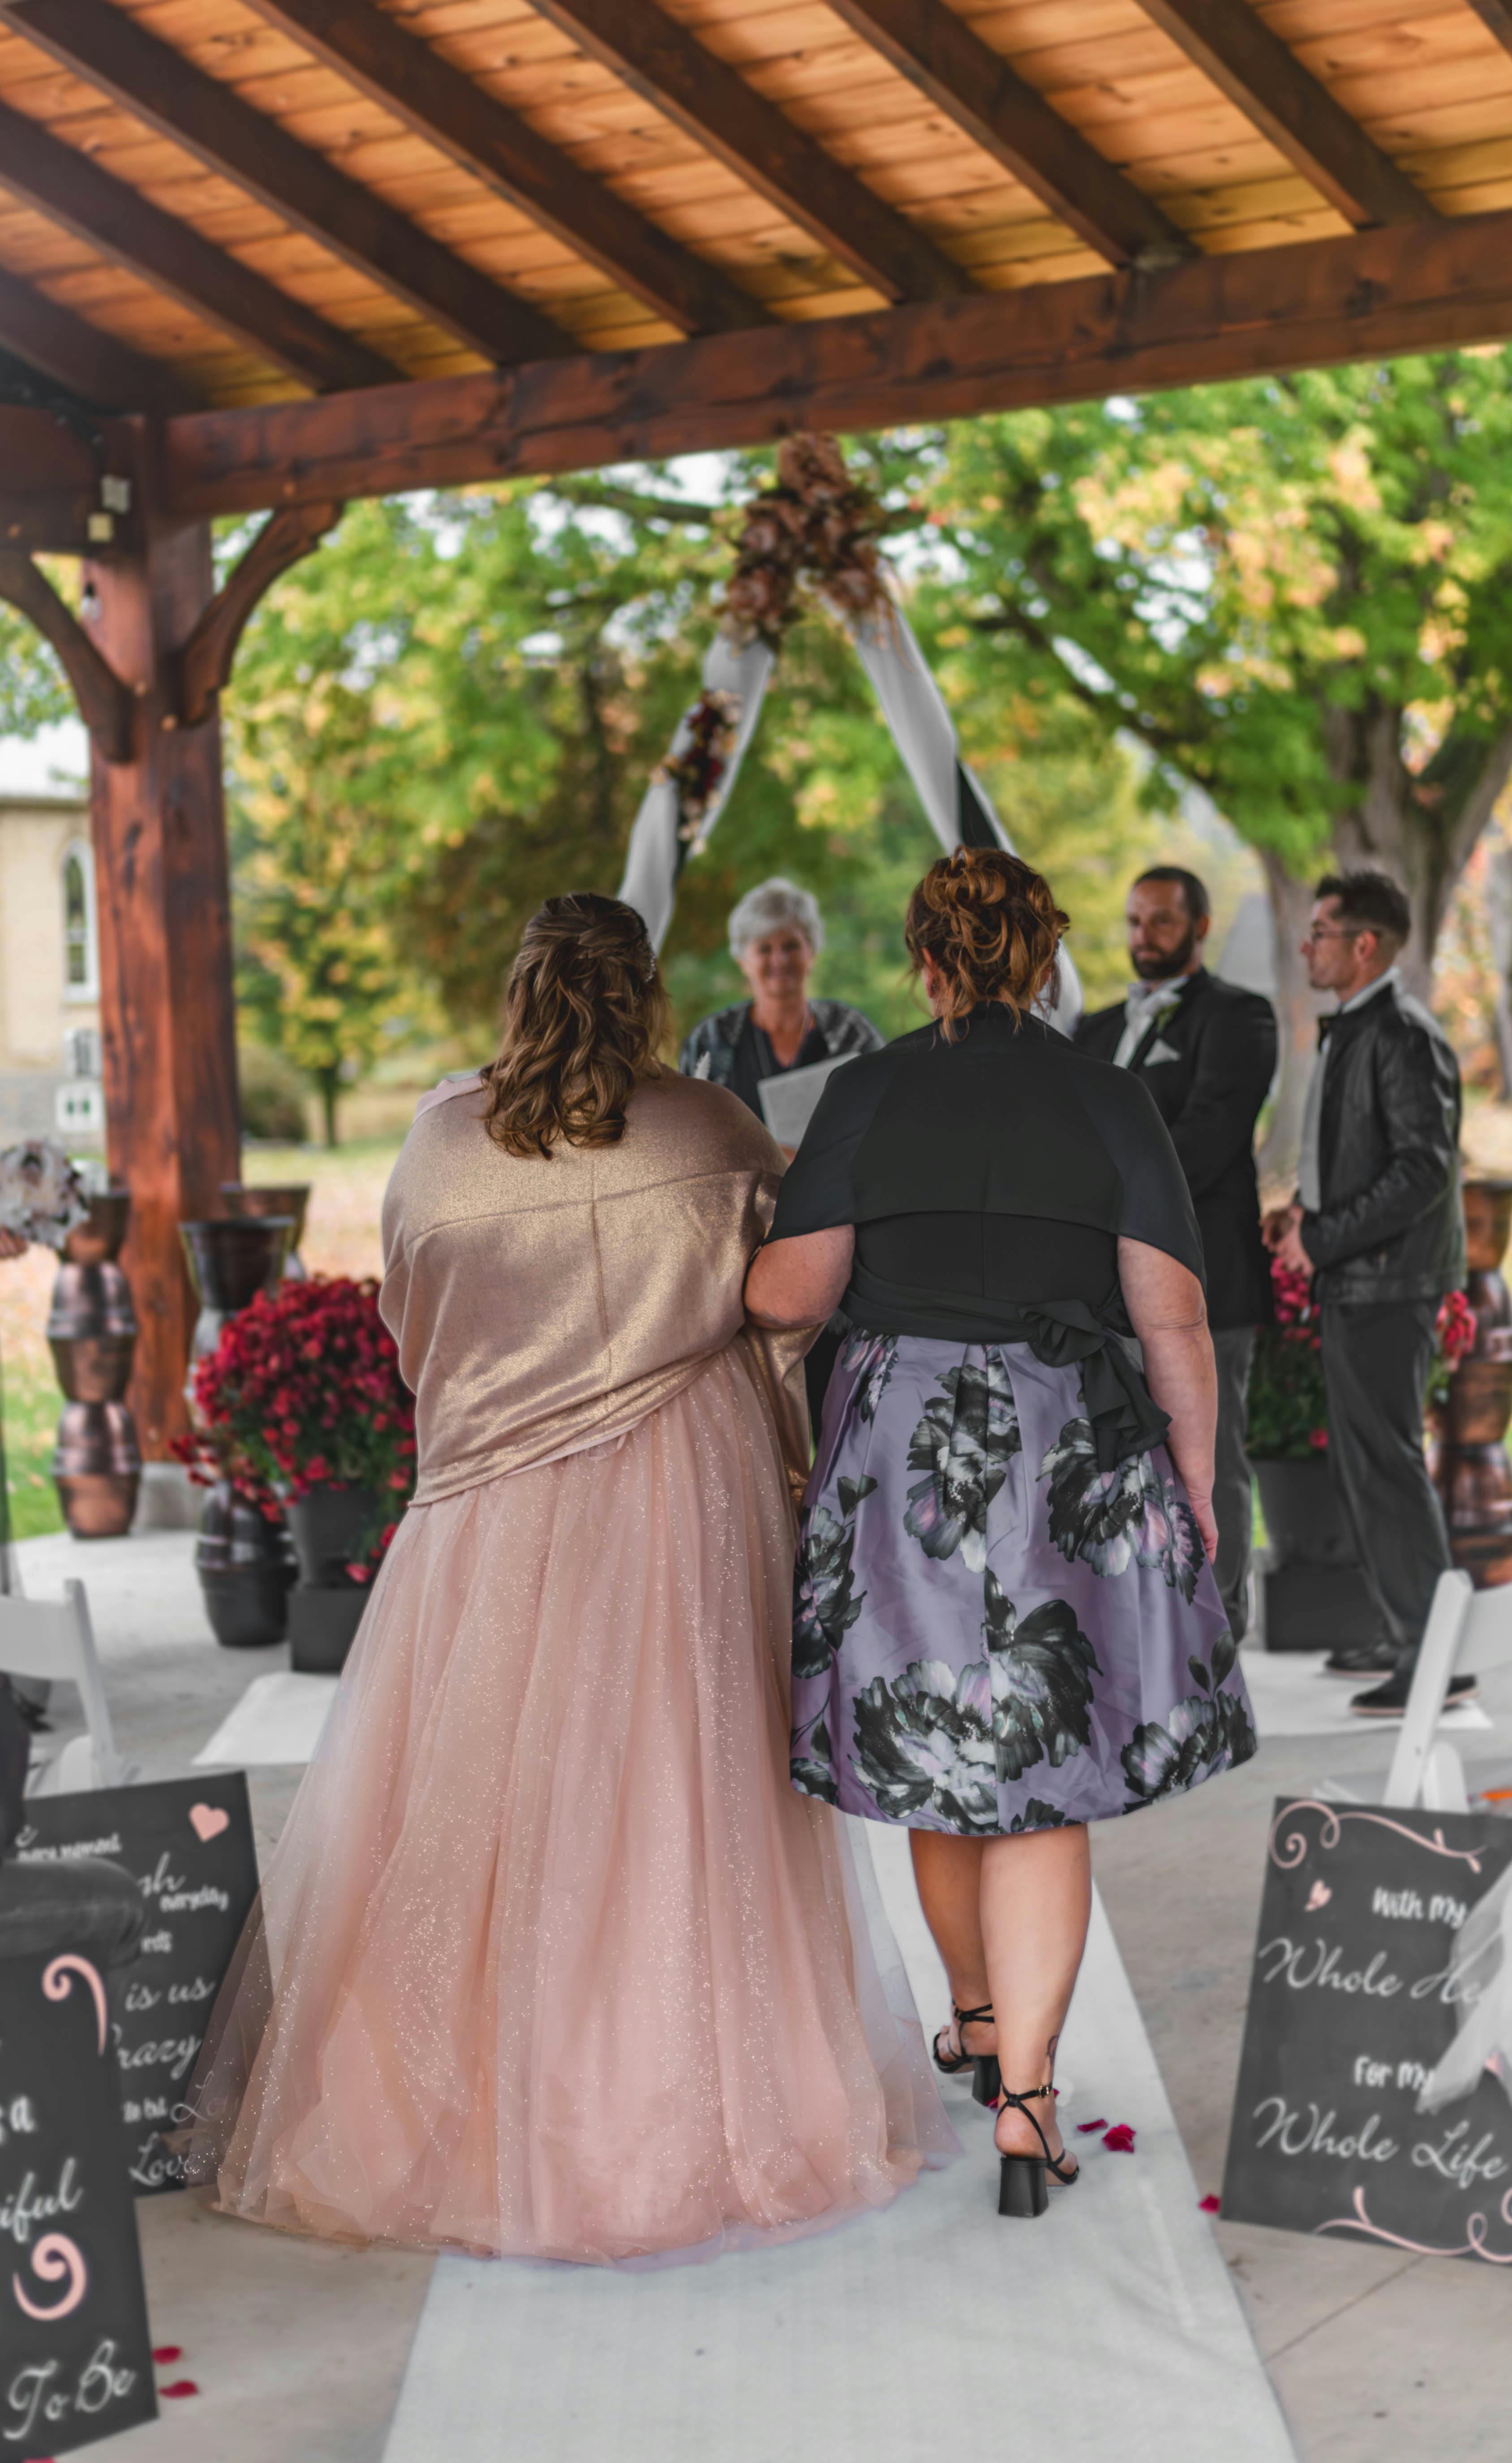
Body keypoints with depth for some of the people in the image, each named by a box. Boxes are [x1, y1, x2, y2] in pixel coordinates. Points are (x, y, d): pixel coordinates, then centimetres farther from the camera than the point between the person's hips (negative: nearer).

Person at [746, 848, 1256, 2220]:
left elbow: (792, 1294, -6)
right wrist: (1198, 1479, 6)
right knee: (1042, 1775, 3)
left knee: (934, 1742, 17)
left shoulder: (871, 1091, -1)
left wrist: (723, 1273, 16)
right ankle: (1025, 2096, -4)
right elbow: (1174, 1317, -4)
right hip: (1073, 1459, -1)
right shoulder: (1110, 1101, -1)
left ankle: (977, 2017, 37)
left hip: (902, 1452, 1)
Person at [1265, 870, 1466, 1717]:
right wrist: (1307, 1214, 9)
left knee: (1384, 1460, -10)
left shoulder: (1406, 1035, -14)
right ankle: (1410, 1629, 25)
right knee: (1362, 1458, 15)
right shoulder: (1347, 1032, 16)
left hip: (1389, 1282, -10)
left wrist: (1322, 1240, -19)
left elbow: (1425, 1168, -22)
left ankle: (1435, 1660, -7)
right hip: (1353, 1281, 10)